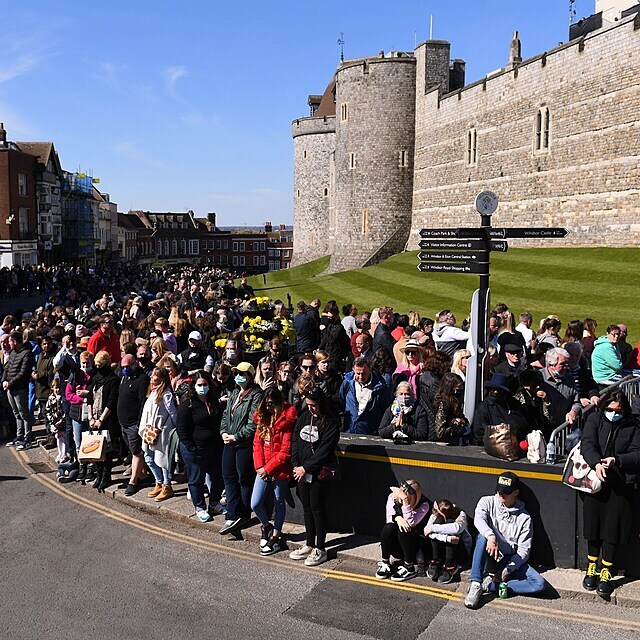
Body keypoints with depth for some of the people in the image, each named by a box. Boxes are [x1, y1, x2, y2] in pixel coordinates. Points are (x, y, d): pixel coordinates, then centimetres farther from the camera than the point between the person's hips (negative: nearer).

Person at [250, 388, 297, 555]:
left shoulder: (287, 420, -12)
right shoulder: (262, 418, 9)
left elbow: (286, 451, -14)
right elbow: (257, 444, 8)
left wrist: (268, 468, -14)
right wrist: (260, 467, -5)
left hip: (280, 470, -5)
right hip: (263, 470, 5)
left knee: (279, 504, 9)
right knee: (255, 504, 1)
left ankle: (275, 536, 24)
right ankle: (267, 526, 29)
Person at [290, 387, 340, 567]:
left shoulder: (331, 424, -12)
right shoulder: (303, 417, 6)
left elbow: (324, 451, -16)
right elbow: (295, 442, 7)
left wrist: (305, 468, -15)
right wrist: (296, 465, -4)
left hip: (320, 473, -6)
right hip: (302, 471, 6)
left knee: (317, 509, 0)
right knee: (307, 508, 13)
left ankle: (320, 550, 10)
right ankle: (309, 545, 25)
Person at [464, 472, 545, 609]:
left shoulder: (524, 517, 0)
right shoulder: (487, 502, 0)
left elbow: (524, 550, -4)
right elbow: (479, 519, -22)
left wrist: (507, 570, -16)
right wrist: (491, 536, -42)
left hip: (511, 561, 2)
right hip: (489, 558, -2)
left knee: (539, 583, -21)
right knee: (483, 536, -33)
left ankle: (489, 585, -18)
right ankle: (475, 586, -35)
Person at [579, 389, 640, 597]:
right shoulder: (595, 419, 7)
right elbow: (588, 443, -6)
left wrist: (616, 460, -19)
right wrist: (596, 463, -25)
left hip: (622, 483, -1)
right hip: (595, 478, 1)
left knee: (612, 524, -5)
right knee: (593, 523, -1)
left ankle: (606, 573, 4)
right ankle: (592, 568, 14)